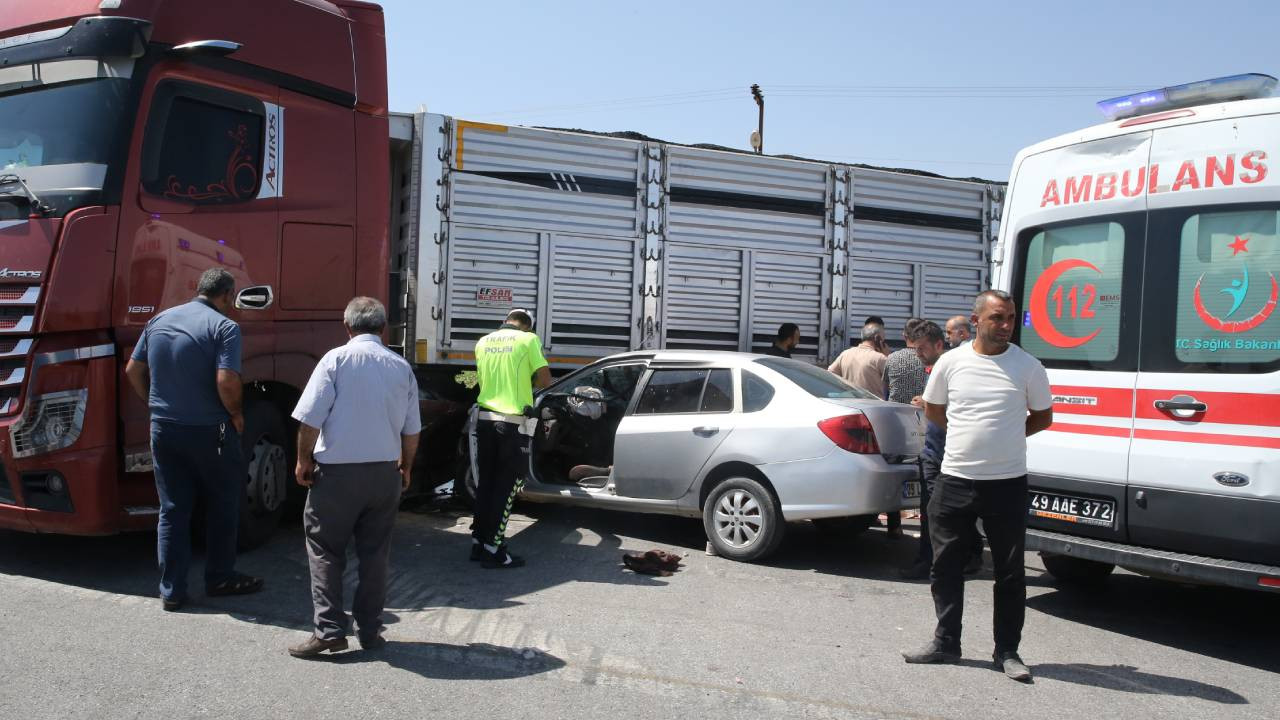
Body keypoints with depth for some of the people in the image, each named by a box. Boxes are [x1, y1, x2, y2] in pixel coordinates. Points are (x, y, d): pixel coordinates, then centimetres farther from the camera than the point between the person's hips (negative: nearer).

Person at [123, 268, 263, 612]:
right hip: (208, 431, -5)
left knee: (172, 509, 11)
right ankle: (219, 578, 22)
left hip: (163, 429, 5)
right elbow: (227, 381, -23)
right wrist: (235, 414, -6)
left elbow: (133, 370, 12)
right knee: (222, 506, 13)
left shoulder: (159, 321, 8)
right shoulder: (224, 327, -12)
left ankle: (172, 590, 14)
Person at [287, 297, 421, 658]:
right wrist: (406, 468, 23)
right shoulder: (402, 367, 4)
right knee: (375, 553, 12)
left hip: (338, 470, -4)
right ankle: (370, 631, 17)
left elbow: (310, 418, -12)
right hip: (385, 472, 4)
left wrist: (303, 460, 1)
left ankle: (329, 630, 3)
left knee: (324, 550, 8)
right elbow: (411, 429, 10)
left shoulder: (336, 359, -8)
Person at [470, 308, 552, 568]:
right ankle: (493, 550, 2)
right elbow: (545, 380, -6)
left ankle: (479, 542, 21)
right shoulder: (528, 339, -3)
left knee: (485, 484, 15)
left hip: (484, 418, 5)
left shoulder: (483, 342, 12)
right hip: (511, 422, -5)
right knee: (505, 487, 2)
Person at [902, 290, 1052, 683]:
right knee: (946, 566, 9)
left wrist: (1003, 436, 3)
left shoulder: (1028, 367, -3)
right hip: (954, 481, 2)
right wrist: (971, 434, 9)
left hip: (1008, 484, -1)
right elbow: (933, 409, 15)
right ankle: (946, 643, 22)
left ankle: (1007, 651, 18)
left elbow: (1042, 416, 10)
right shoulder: (951, 362, 0)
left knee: (1010, 572, 6)